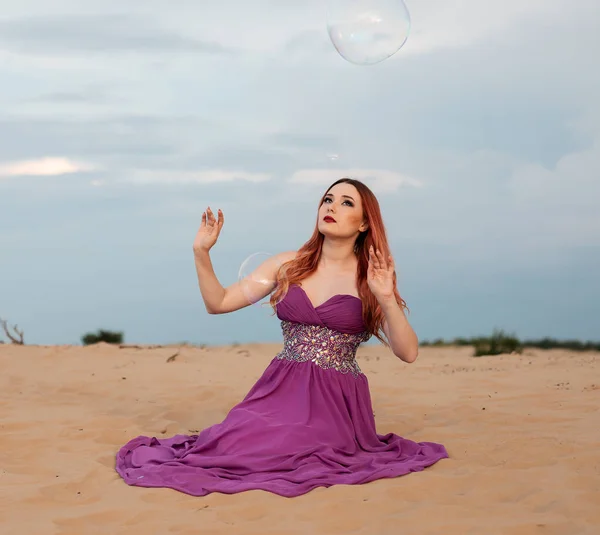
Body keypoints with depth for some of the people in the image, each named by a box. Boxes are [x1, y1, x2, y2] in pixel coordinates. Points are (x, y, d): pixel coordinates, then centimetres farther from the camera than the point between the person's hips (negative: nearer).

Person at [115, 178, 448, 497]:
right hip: (281, 389, 3)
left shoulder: (372, 278, 0)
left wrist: (387, 299, -24)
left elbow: (408, 353, -10)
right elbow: (218, 303, 9)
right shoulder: (289, 265, 8)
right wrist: (201, 252, -4)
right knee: (229, 448, -21)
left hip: (336, 400, -3)